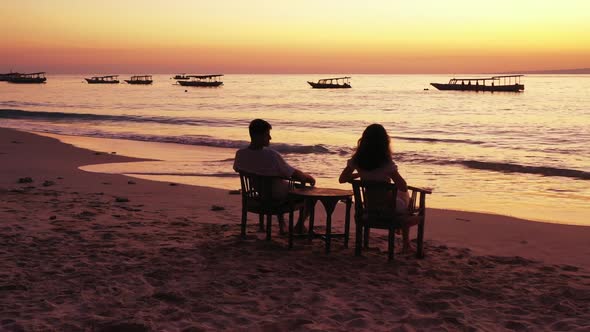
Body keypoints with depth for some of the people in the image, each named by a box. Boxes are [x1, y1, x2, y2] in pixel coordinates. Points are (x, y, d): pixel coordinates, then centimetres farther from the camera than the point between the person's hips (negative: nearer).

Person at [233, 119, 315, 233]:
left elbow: (237, 169, 6)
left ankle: (281, 223, 44)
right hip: (280, 198, -6)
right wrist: (310, 178, -3)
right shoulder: (272, 155, -35)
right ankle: (299, 226, 28)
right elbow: (295, 175, -24)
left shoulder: (240, 154, -18)